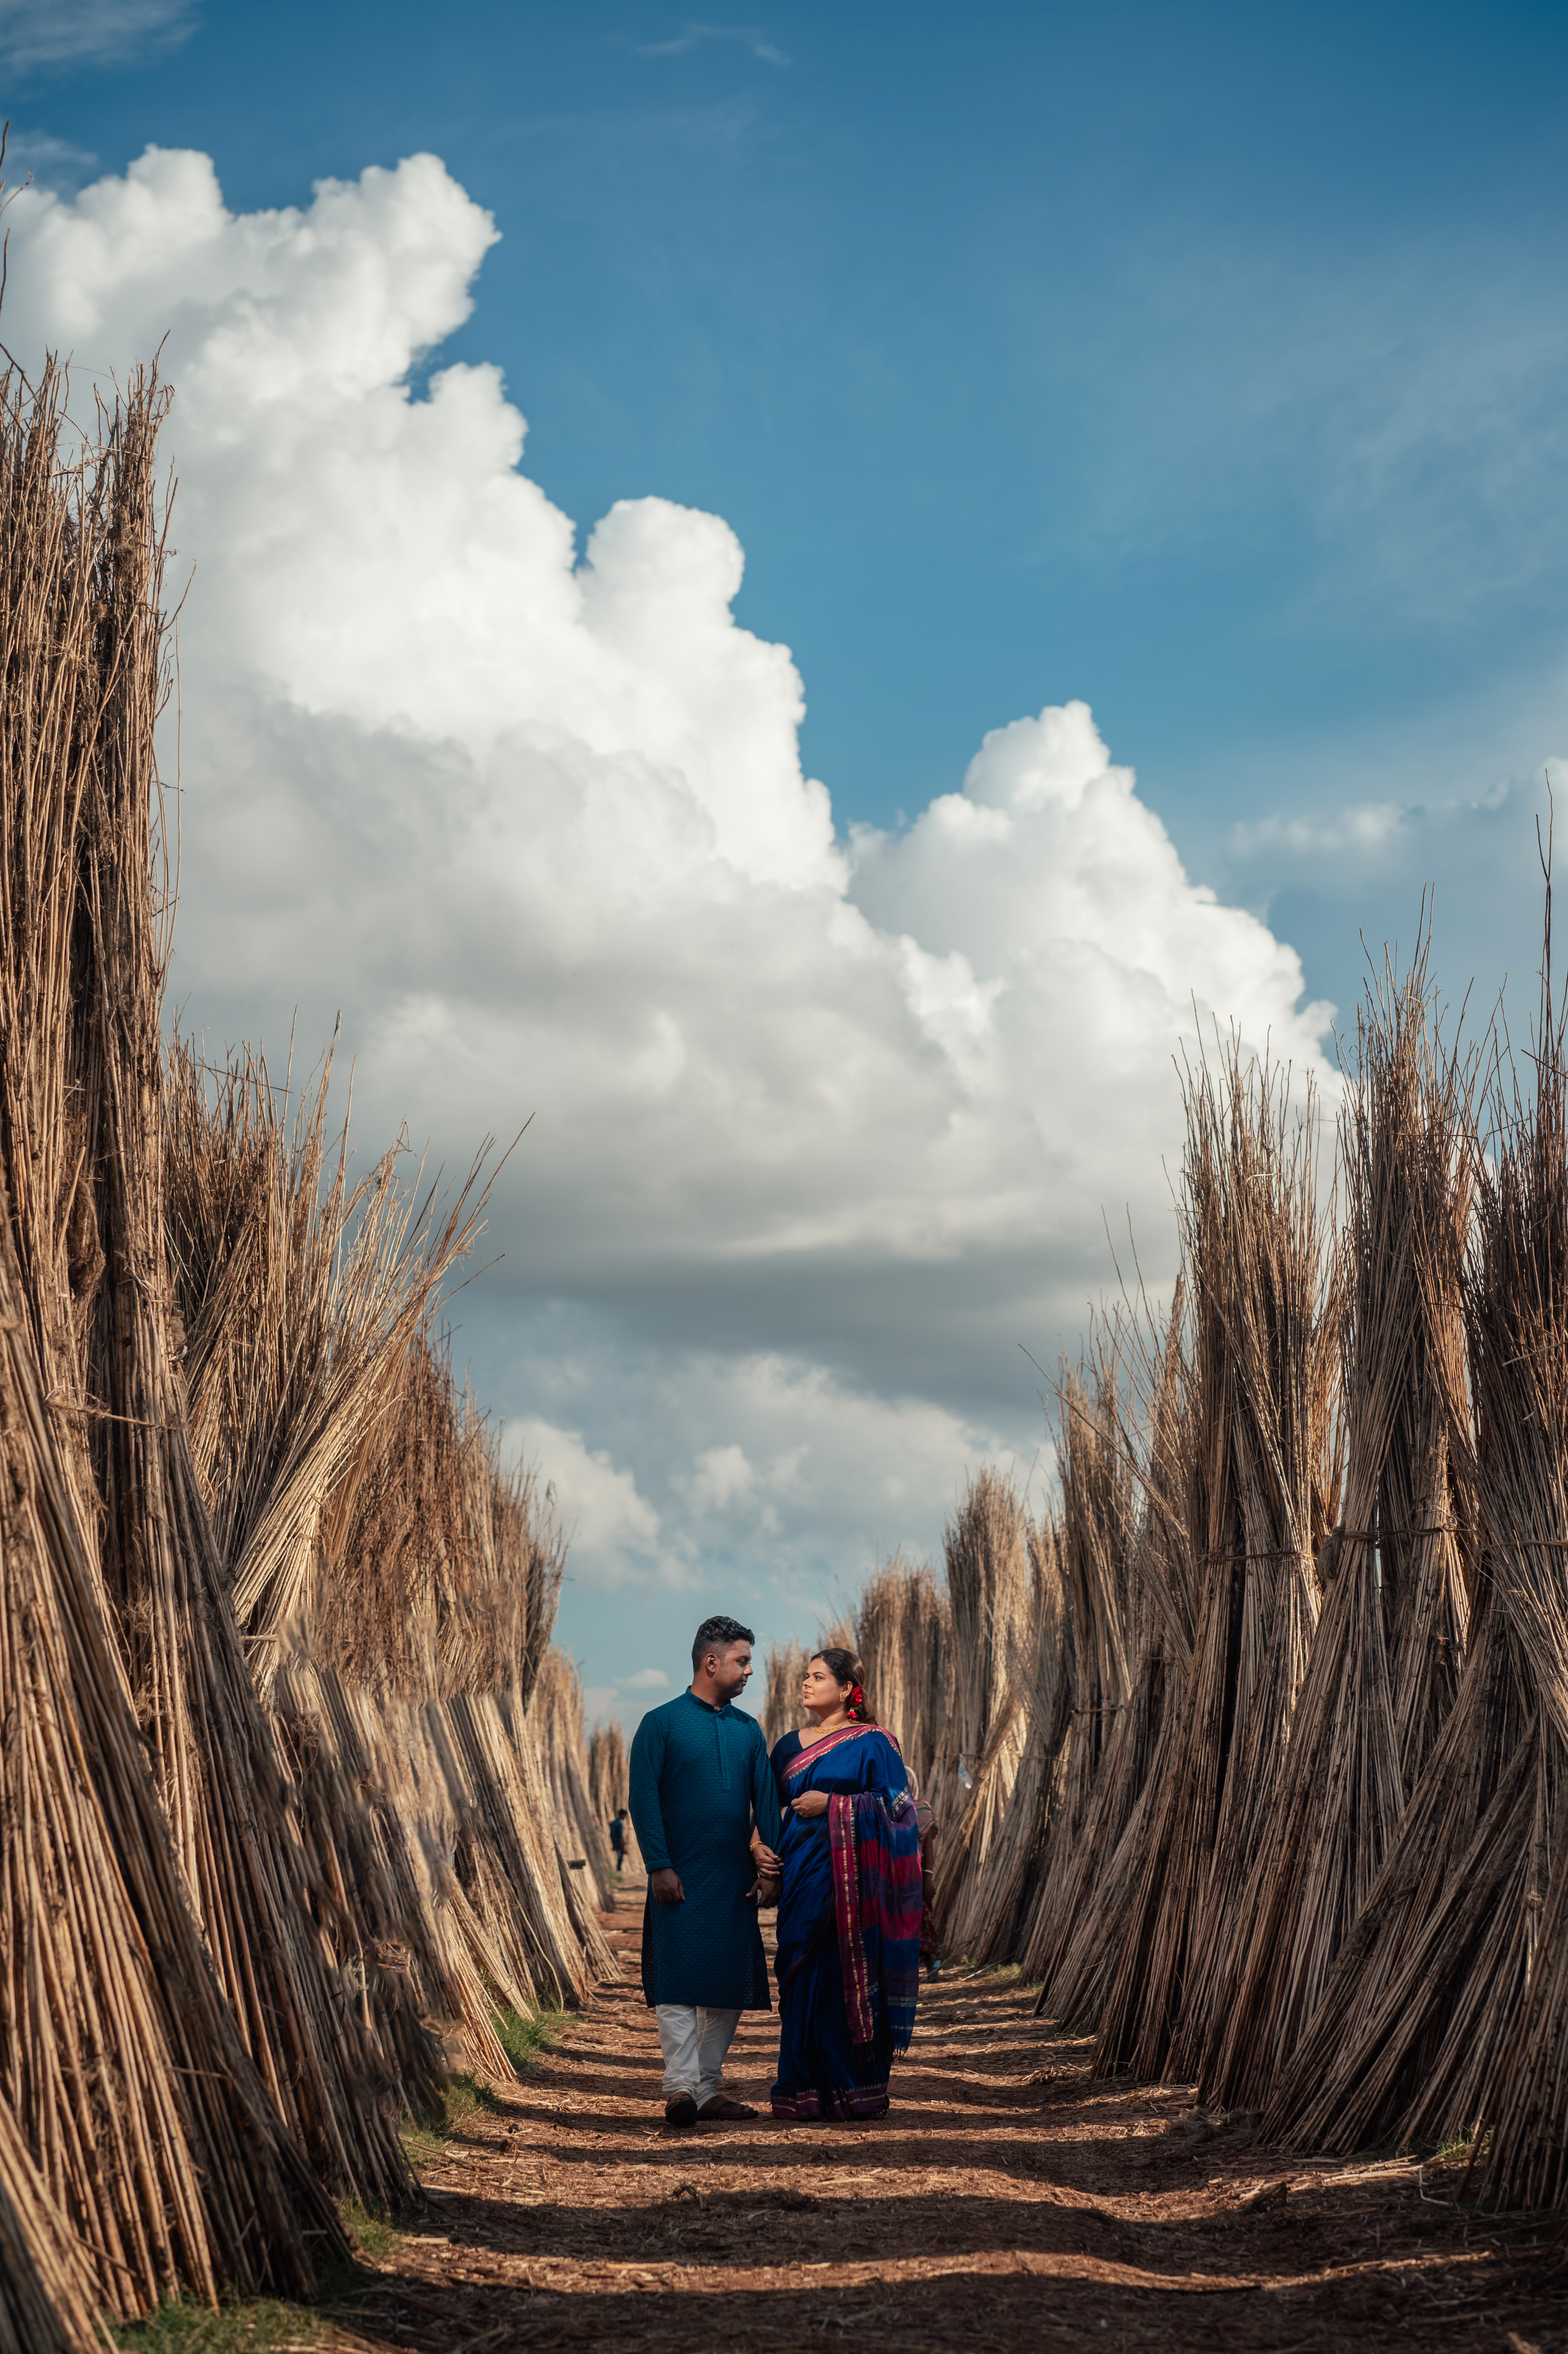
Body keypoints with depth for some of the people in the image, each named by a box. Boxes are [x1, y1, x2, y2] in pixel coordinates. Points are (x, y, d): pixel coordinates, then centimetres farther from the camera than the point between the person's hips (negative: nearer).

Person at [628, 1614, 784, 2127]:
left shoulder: (748, 1730, 12)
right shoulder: (662, 1724, -2)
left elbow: (766, 1801, 11)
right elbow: (644, 1798, -6)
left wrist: (769, 1868, 2)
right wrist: (659, 1866, -13)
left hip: (735, 1881, 5)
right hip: (681, 1879, -5)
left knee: (731, 1984, 6)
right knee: (679, 1979, -10)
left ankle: (710, 2087, 14)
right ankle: (681, 2085, -13)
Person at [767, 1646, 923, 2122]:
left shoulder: (872, 1743, 0)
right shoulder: (790, 1747, 15)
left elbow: (895, 1805, -7)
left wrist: (832, 1805, -12)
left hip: (849, 1876, -5)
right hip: (802, 1876, 5)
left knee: (847, 1978, -5)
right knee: (803, 1979, 1)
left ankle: (853, 2091, 2)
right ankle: (806, 2093, 5)